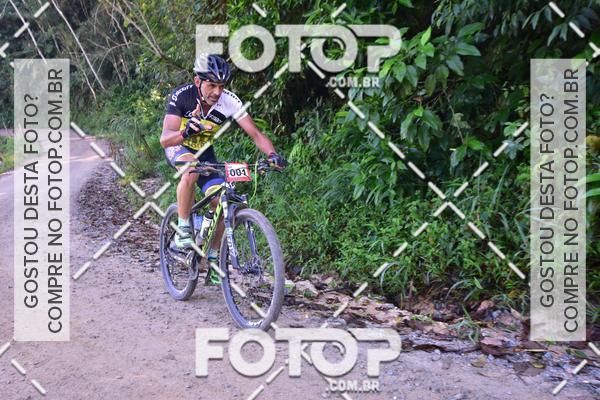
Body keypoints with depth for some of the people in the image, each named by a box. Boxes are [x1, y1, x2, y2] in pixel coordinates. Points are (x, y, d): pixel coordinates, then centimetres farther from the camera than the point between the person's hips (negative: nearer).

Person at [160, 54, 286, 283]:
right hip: (177, 148, -3)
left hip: (205, 152, 3)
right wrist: (185, 132, -62)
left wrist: (272, 154, -45)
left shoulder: (229, 101, -24)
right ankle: (183, 229, -22)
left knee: (220, 202, -12)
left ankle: (212, 258, 7)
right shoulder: (181, 96, -30)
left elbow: (255, 134, -26)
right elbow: (165, 139, -41)